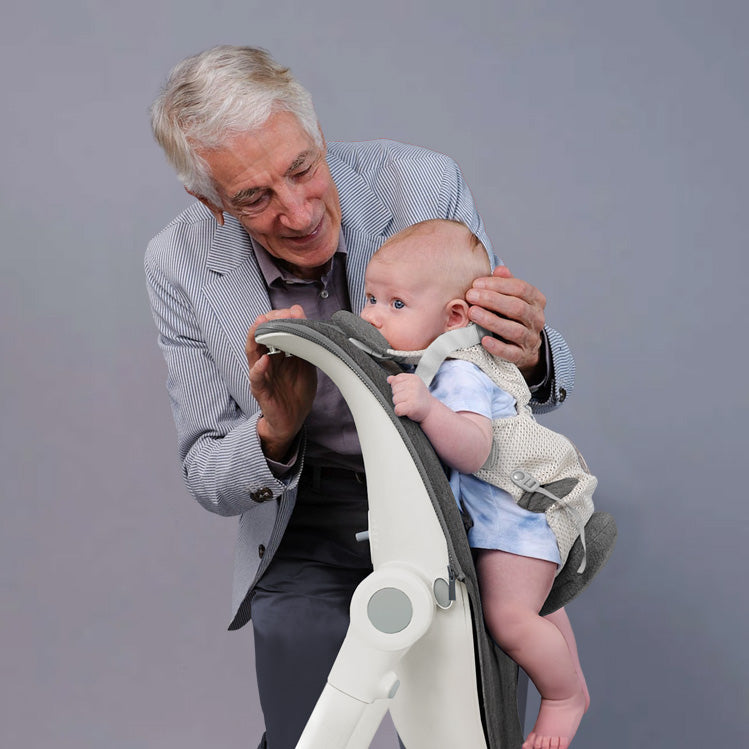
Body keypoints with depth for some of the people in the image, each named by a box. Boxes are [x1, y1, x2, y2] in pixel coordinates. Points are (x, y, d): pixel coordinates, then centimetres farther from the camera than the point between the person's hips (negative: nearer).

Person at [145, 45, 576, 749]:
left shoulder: (424, 183, -17)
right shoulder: (179, 265, -13)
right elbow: (207, 479, -7)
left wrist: (531, 354, -31)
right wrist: (274, 431, -30)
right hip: (308, 532, 1)